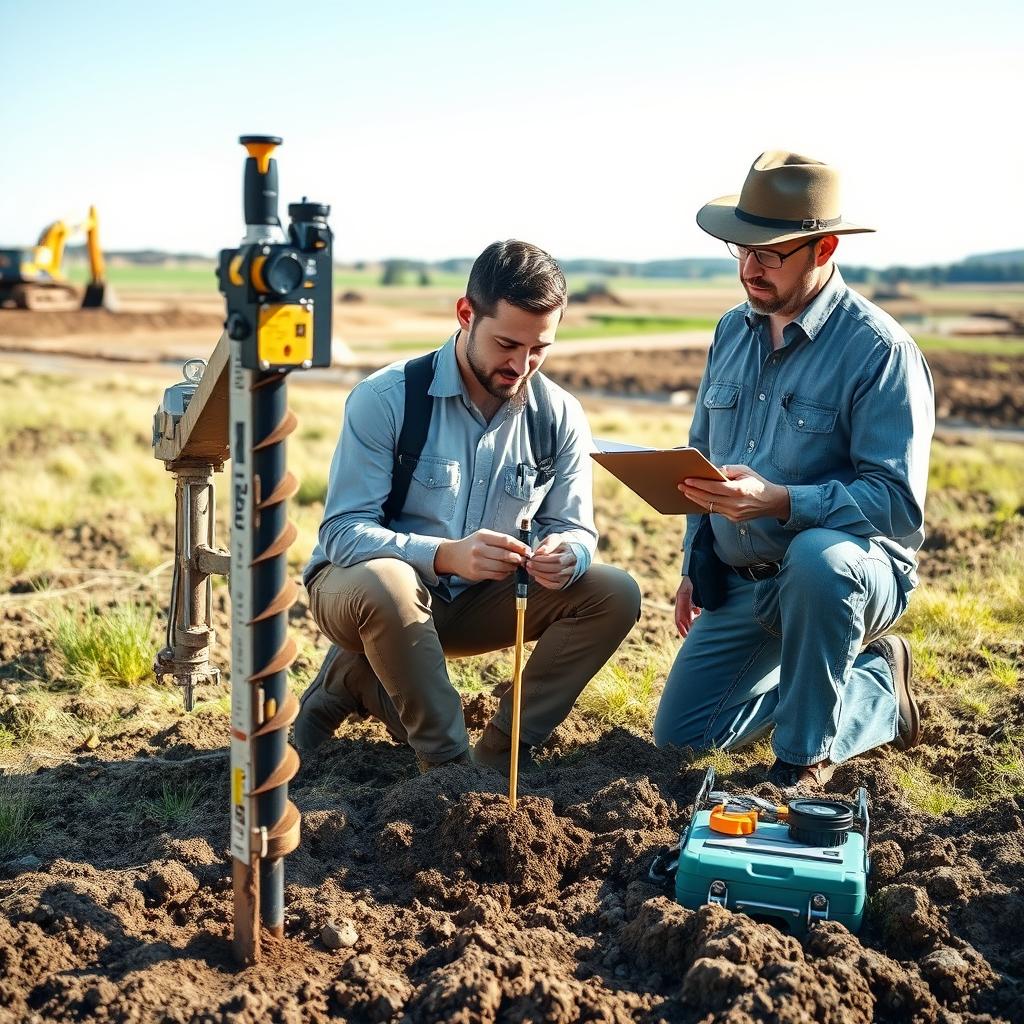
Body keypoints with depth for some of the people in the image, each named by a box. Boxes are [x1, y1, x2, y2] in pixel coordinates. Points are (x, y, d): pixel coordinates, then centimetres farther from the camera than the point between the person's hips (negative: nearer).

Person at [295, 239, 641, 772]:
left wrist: (566, 555, -29)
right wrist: (446, 555, -40)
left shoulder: (560, 417, -5)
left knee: (615, 594, -14)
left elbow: (576, 530, -2)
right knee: (384, 583, -40)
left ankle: (499, 761, -6)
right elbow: (342, 532, -22)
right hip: (361, 586, -4)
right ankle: (450, 765, -19)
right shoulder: (385, 398, -18)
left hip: (475, 600, 5)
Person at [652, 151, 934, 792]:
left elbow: (899, 503, -25)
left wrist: (779, 500, -36)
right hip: (739, 583, 7)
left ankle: (806, 756, -16)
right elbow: (703, 458, 16)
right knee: (680, 733, 5)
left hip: (852, 569, -7)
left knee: (816, 557, -42)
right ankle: (875, 684, 21)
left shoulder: (880, 349, -17)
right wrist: (694, 566, 10)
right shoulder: (732, 332, 5)